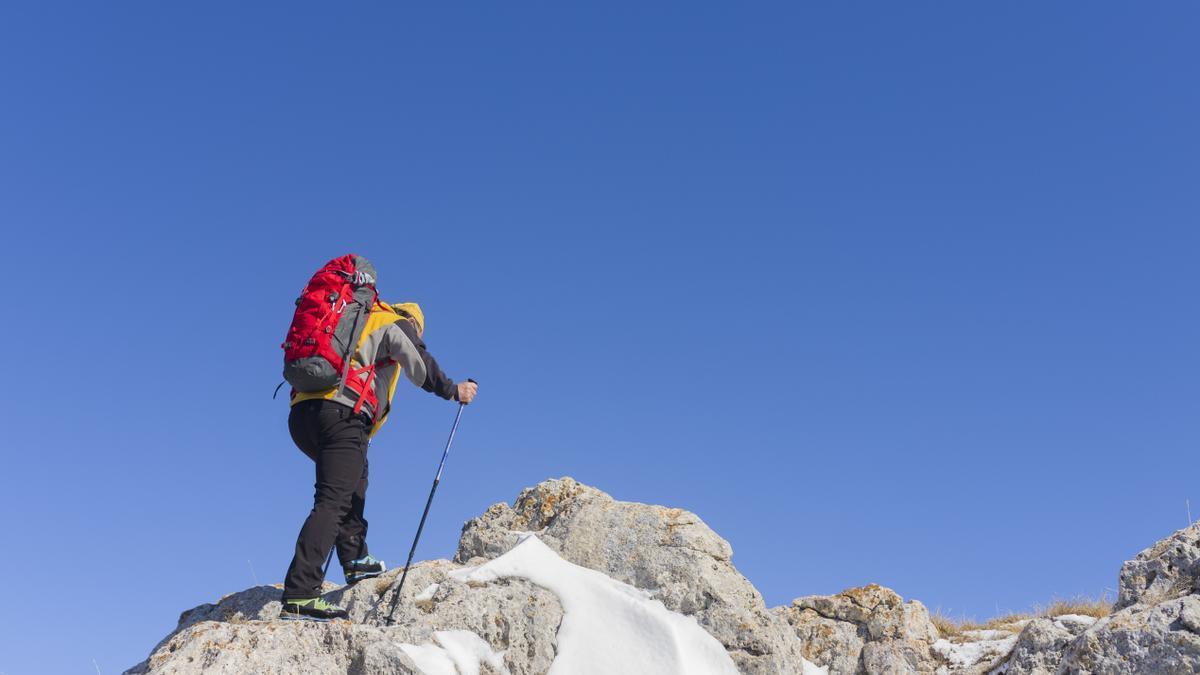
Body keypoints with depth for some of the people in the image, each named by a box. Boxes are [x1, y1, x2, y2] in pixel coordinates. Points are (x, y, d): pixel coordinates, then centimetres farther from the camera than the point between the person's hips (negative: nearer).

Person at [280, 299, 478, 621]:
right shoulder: (398, 324, 13)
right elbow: (419, 363, -4)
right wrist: (453, 390, 6)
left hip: (301, 412, 8)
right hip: (343, 412, -8)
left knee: (354, 476, 30)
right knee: (333, 500, -14)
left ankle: (355, 560, 25)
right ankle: (299, 596, -23)